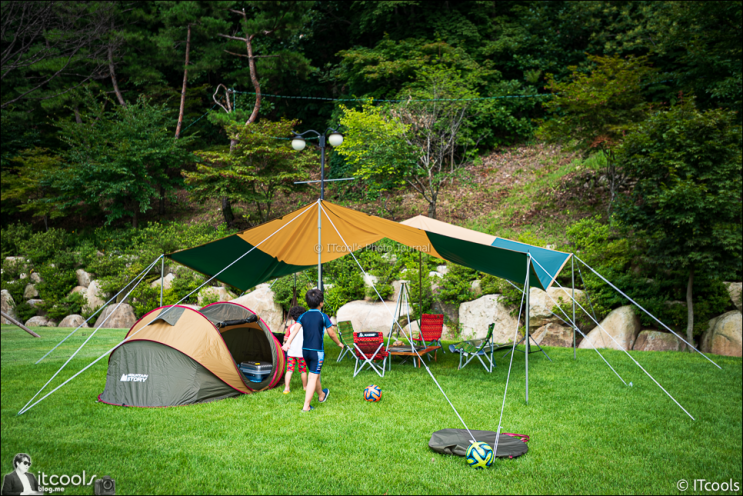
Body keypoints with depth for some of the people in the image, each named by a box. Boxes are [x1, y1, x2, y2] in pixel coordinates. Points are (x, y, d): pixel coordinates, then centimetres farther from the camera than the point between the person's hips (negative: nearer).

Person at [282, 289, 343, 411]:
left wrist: (288, 343, -18)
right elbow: (331, 333, -2)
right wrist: (339, 343, 14)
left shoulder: (303, 316, 4)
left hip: (305, 350, 5)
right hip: (317, 352, -5)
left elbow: (295, 330, -10)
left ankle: (321, 395, 44)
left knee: (315, 374, 22)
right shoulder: (323, 317, -8)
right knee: (313, 377, -3)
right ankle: (306, 406, -6)